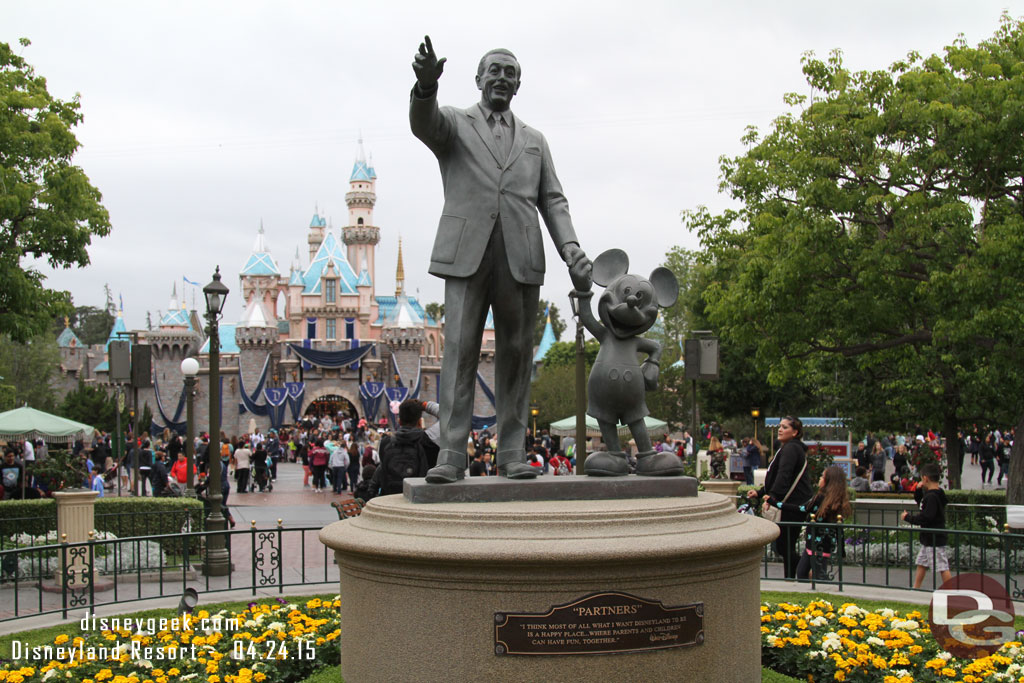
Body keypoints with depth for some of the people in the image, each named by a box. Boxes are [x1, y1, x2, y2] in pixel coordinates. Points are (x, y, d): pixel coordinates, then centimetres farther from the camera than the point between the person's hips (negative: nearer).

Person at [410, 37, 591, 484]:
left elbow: (552, 200, 15)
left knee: (516, 353, 1)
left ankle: (512, 454, 5)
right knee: (460, 351, -8)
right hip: (467, 254, -3)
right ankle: (452, 455, -9)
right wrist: (426, 84, -34)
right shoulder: (455, 124, 13)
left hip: (520, 258, 3)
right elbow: (423, 123, -11)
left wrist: (570, 248, -3)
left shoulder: (534, 141, 23)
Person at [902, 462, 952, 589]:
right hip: (928, 538, 11)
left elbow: (926, 517, -26)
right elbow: (920, 501, 28)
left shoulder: (931, 497, -21)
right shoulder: (931, 494, 10)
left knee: (942, 567, -8)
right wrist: (919, 490, 9)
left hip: (935, 539, -11)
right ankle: (915, 589, 26)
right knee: (921, 564, 18)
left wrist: (908, 517, -14)